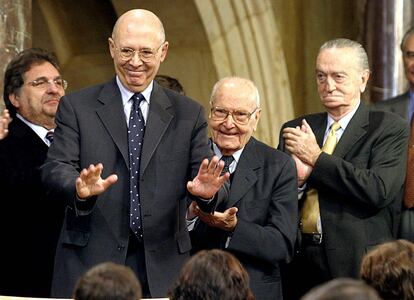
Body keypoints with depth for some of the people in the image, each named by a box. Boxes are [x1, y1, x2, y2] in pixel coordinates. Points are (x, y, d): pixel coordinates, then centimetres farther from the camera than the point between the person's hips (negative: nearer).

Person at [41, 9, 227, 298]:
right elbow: (55, 169, -6)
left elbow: (199, 172, 3)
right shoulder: (76, 107, 5)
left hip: (163, 267, 1)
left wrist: (205, 190, -22)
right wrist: (80, 189, -29)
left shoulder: (189, 113, 10)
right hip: (91, 261, -1)